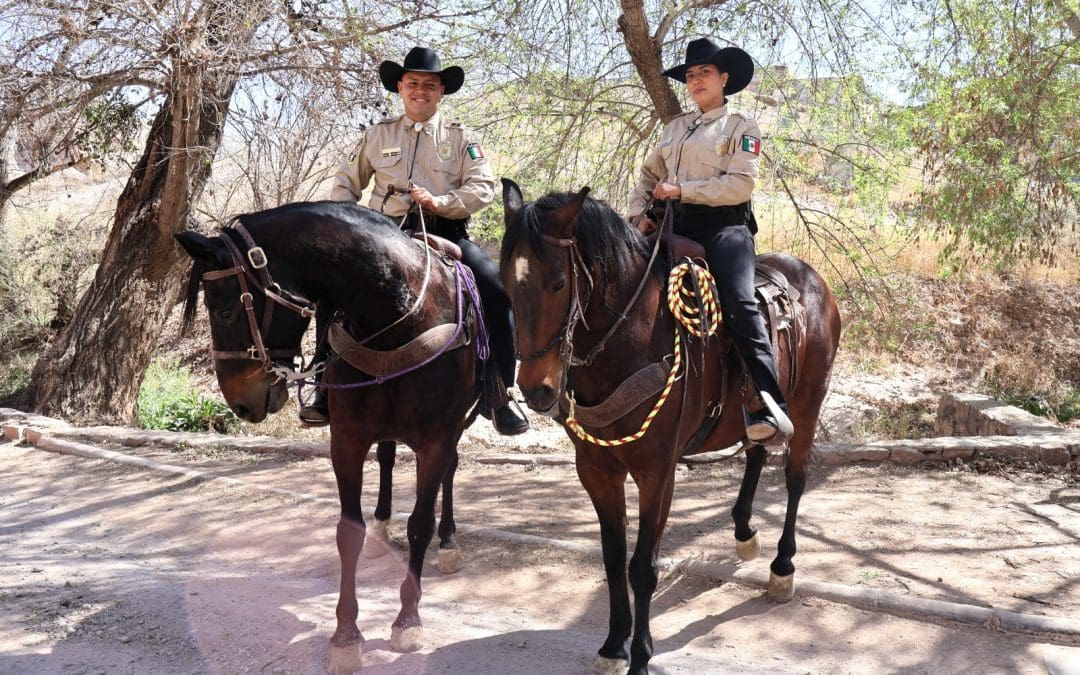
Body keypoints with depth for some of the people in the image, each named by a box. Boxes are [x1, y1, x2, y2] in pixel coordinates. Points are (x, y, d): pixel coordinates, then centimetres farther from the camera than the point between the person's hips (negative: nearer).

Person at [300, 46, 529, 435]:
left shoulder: (461, 138, 9)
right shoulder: (379, 135, 14)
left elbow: (484, 188, -2)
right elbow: (347, 182, 19)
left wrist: (440, 201, -18)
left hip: (445, 235, -1)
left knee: (498, 290, -24)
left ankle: (501, 397, -15)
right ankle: (329, 391, -4)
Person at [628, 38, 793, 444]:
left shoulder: (742, 128, 8)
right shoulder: (675, 128, 23)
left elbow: (740, 184, -7)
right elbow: (648, 177, 27)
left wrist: (681, 190, -11)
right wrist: (639, 213, 7)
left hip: (724, 225, -6)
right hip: (676, 228, 6)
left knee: (740, 303, -28)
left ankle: (770, 410, -35)